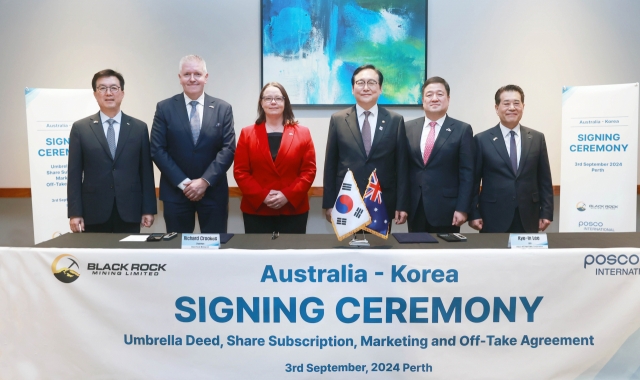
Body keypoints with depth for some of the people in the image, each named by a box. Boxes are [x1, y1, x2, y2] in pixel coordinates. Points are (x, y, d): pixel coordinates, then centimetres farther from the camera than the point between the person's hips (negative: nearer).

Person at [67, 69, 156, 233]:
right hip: (94, 213, 0)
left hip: (129, 211, 1)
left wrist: (148, 209, 1)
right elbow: (74, 174, 2)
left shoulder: (139, 128, 6)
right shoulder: (80, 128, 4)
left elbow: (146, 171, 5)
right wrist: (75, 213, -4)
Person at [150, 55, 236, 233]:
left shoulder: (223, 108, 3)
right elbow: (157, 150, -3)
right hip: (175, 191, 0)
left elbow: (228, 149, -4)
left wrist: (205, 181, -13)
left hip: (213, 191, 0)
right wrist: (183, 183, -11)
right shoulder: (165, 108, 2)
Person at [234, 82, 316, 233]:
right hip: (256, 210, 0)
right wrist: (262, 196, -13)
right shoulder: (247, 134, 5)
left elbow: (309, 170, -1)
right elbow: (240, 172, 0)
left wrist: (288, 195, -13)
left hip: (294, 210, 0)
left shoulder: (302, 133, 5)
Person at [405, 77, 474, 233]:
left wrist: (462, 209, -10)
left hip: (446, 209, -2)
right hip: (415, 208, 3)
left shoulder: (462, 130, -1)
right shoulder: (409, 128, 7)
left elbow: (466, 173, -4)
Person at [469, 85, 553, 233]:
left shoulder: (537, 138, 8)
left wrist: (546, 212, 3)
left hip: (528, 218, 2)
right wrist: (474, 214, -5)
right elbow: (473, 180, 0)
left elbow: (544, 180, 9)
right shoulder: (482, 140, 0)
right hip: (493, 218, -2)